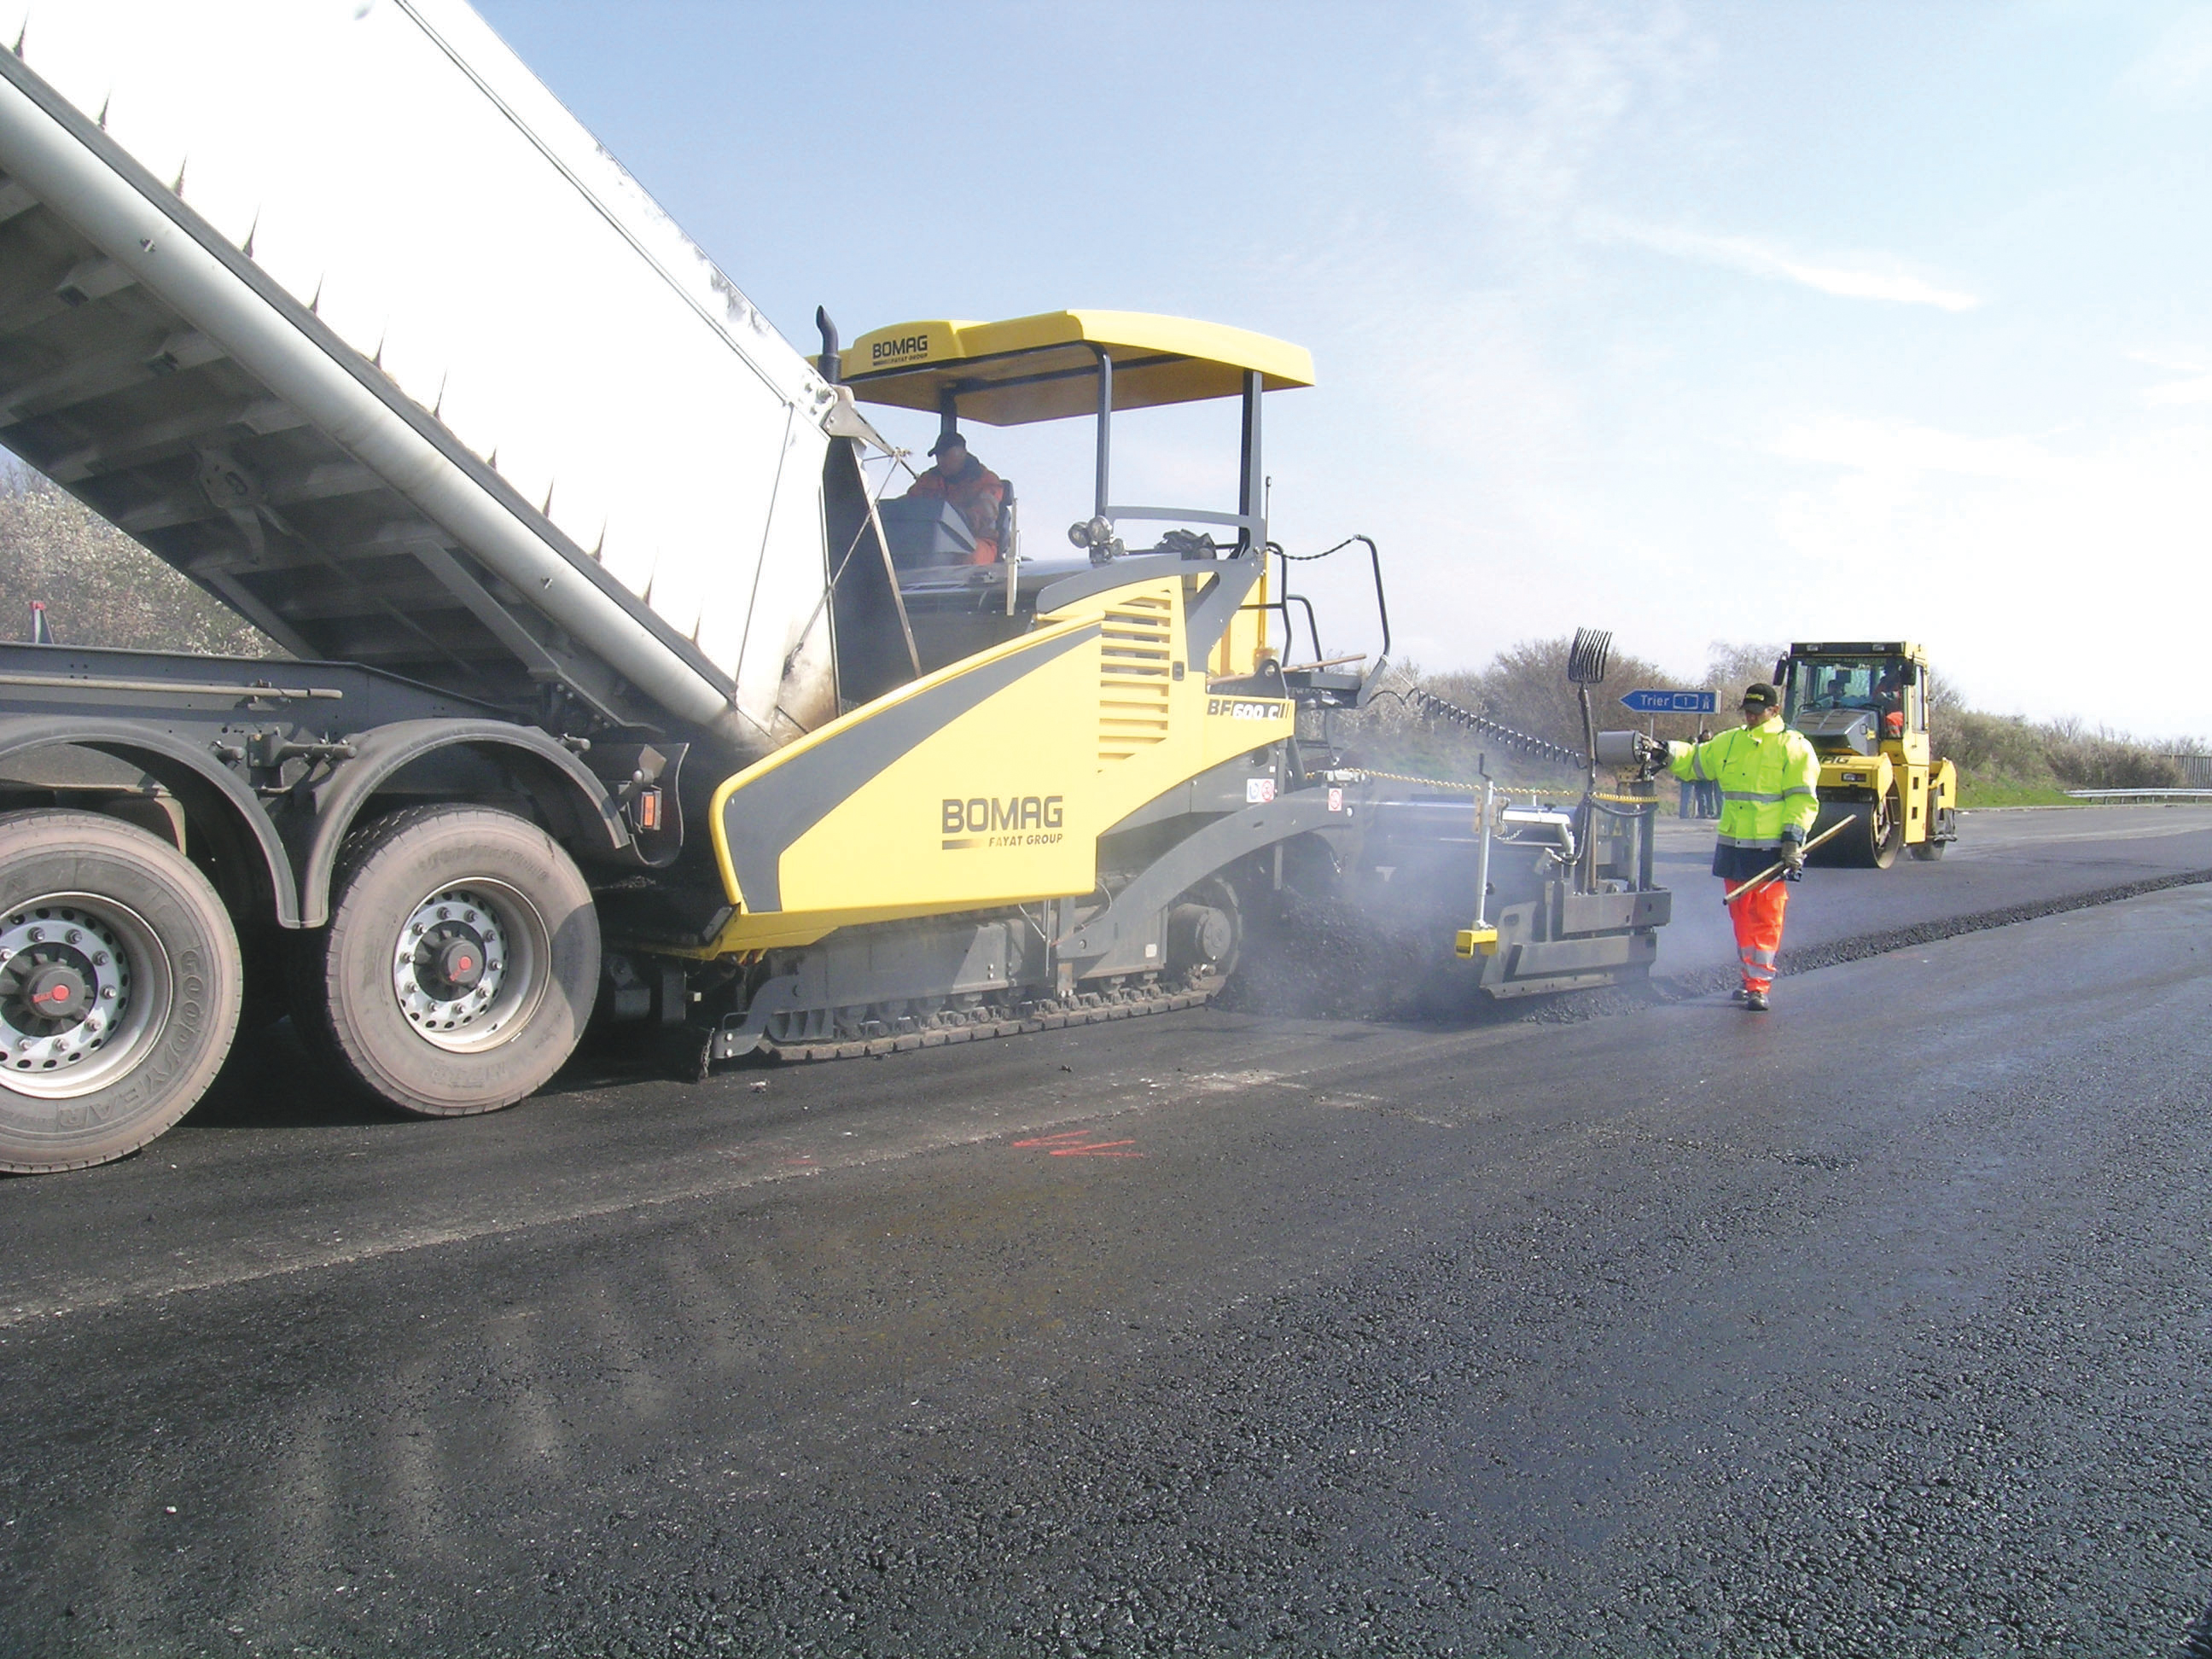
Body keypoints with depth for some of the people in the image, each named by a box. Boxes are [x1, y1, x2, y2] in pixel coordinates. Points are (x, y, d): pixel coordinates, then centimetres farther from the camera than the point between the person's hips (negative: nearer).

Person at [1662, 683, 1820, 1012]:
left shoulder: (1793, 747, 0)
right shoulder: (1729, 743, 14)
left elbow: (1802, 799, -4)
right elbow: (1693, 761, 20)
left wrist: (1794, 838, -13)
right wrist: (1665, 752, 2)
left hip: (1771, 849, -5)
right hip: (1734, 846, 5)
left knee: (1766, 916, -5)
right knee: (1741, 913, 11)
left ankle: (1759, 985, -4)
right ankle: (1750, 977, 23)